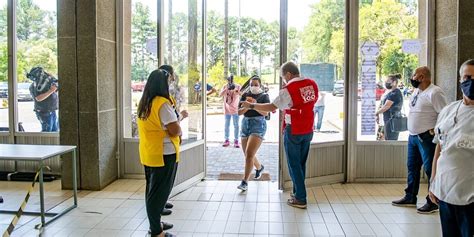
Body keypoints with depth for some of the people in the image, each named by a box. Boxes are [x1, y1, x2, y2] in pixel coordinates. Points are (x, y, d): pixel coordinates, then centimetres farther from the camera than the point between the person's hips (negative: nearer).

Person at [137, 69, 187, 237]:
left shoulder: (144, 103, 7)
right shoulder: (163, 103, -20)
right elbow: (175, 130, -21)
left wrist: (177, 116, 11)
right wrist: (180, 132, 0)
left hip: (148, 152, 9)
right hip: (163, 154, -9)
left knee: (152, 189, 18)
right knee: (160, 191, 0)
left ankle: (154, 223, 31)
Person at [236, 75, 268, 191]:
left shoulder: (264, 96, 1)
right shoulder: (245, 95, 9)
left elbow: (265, 113, -12)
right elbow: (239, 112, 3)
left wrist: (255, 104, -26)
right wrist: (247, 106, -16)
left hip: (258, 125, -5)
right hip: (245, 124, 5)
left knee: (249, 154, -17)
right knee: (248, 154, 15)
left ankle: (245, 182, -11)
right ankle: (259, 167, 46)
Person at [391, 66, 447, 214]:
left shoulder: (434, 92, -16)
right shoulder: (416, 91, 12)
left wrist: (435, 130, -16)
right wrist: (413, 129, 14)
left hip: (427, 138, -9)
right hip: (413, 136, 9)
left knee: (430, 169, -1)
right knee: (412, 167, 15)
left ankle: (433, 202, 9)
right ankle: (410, 198, 27)